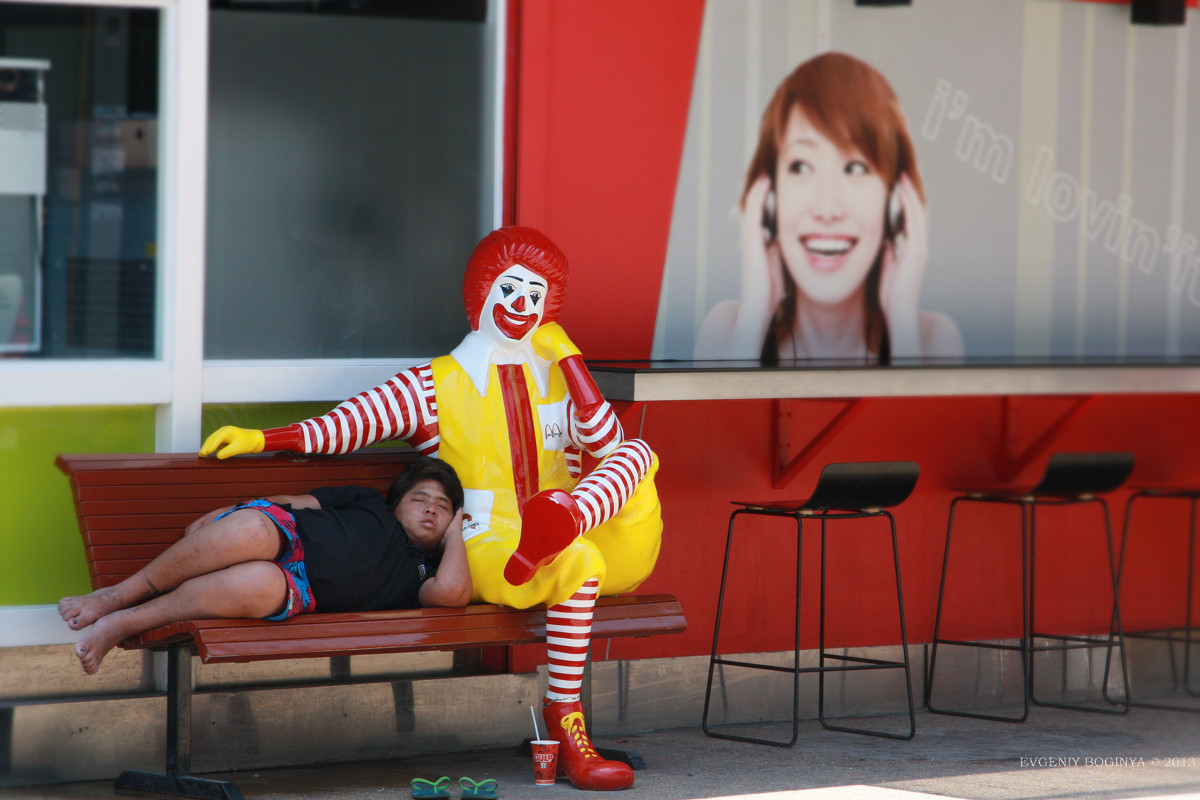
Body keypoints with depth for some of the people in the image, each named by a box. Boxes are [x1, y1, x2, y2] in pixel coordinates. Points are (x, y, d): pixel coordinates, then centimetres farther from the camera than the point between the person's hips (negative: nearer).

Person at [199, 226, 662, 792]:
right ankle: (565, 726, -41)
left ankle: (565, 517, -52)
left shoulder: (553, 376, 20)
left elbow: (605, 442, 4)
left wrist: (567, 356, 1)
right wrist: (262, 439, -15)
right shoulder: (439, 385, 9)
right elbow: (353, 422, -2)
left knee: (635, 452, -20)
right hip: (485, 552, -4)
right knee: (577, 562, -37)